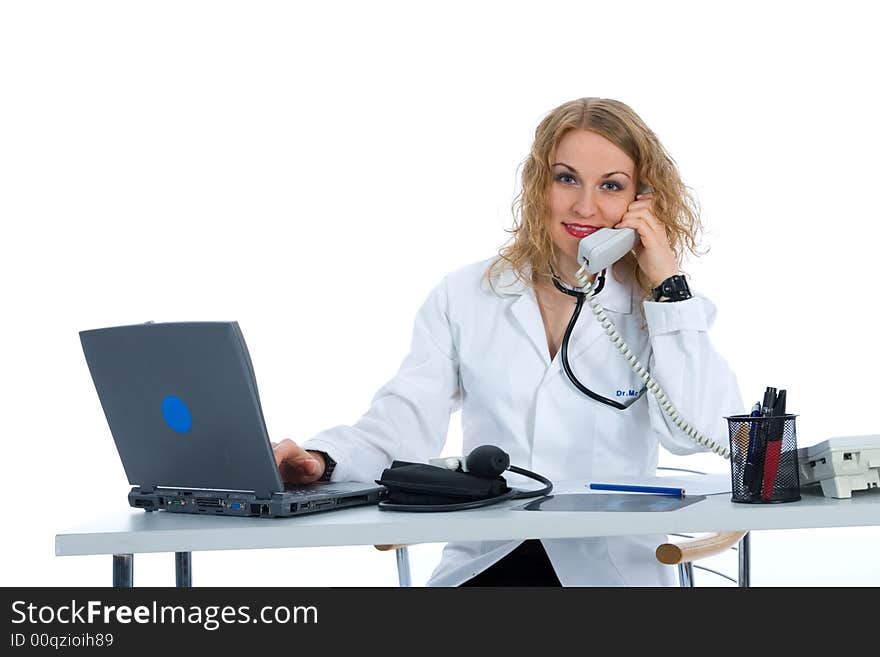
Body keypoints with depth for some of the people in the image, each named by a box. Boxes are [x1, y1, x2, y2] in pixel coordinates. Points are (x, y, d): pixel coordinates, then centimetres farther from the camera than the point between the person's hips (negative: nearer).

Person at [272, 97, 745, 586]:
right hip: (481, 564, 1)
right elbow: (401, 426, 3)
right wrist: (321, 459, -18)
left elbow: (697, 434, -9)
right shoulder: (465, 298, 11)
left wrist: (669, 283, -7)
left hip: (612, 570, -1)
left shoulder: (663, 309, 7)